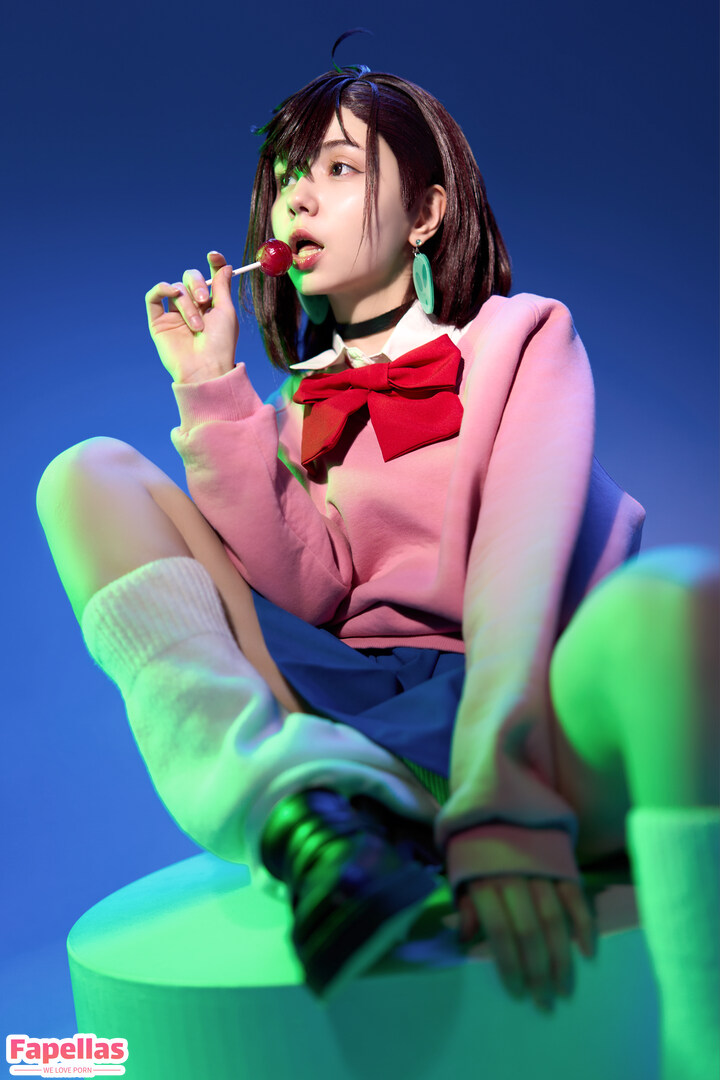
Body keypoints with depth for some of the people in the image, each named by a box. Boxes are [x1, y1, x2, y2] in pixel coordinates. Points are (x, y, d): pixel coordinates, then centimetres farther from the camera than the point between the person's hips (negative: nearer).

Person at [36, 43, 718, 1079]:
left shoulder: (526, 336, 10)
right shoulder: (299, 407, 20)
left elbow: (522, 550, -10)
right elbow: (298, 594, 3)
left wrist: (492, 769, -27)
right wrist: (214, 388, -1)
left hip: (520, 705, -3)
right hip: (348, 705, 4)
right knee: (88, 474, -4)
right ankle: (298, 808, -30)